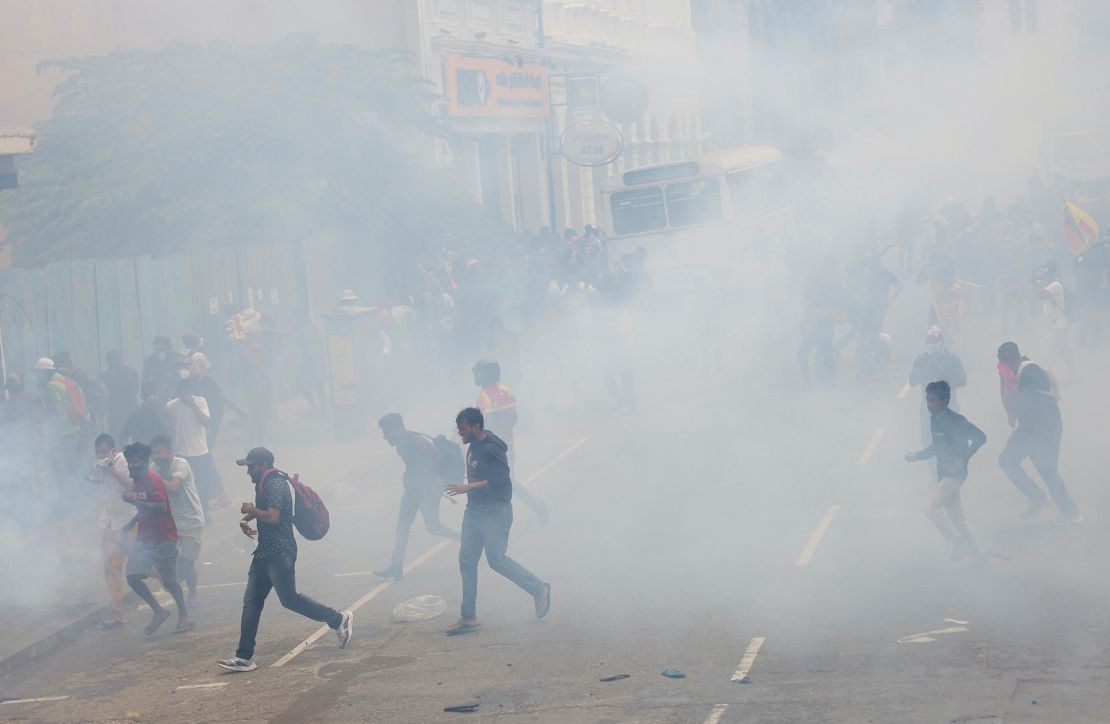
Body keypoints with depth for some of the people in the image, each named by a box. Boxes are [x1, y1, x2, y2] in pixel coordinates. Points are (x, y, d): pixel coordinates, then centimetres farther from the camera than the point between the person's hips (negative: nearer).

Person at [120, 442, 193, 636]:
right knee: (133, 577, -4)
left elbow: (161, 508, -28)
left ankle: (184, 616, 19)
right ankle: (159, 612, 10)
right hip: (144, 538, 8)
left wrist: (135, 501, -31)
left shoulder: (153, 480, -18)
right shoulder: (136, 481, 10)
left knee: (170, 581, 3)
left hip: (163, 538, -8)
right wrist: (132, 522, 15)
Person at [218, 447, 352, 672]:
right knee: (251, 601, 6)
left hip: (280, 553, -10)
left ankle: (338, 620, 4)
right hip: (265, 553, 10)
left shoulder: (276, 484, -16)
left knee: (289, 599, -9)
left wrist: (251, 510, -13)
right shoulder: (263, 485, 16)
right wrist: (246, 520, 15)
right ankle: (244, 657, 6)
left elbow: (272, 517, -27)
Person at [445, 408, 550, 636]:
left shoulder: (492, 449, -19)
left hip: (495, 513, -9)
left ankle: (539, 589, 10)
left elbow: (500, 479, -27)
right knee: (467, 561, 5)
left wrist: (468, 487, -29)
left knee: (496, 559, -9)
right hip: (474, 512, 9)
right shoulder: (474, 446, 10)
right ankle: (468, 617, 8)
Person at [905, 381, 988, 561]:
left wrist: (964, 459, -21)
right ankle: (975, 550, 19)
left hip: (956, 473, -8)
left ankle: (957, 542, -4)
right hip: (943, 473, 8)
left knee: (933, 508, -15)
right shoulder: (934, 420, 8)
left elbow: (980, 437, -19)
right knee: (956, 515, 11)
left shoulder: (956, 421, -16)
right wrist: (915, 456, 11)